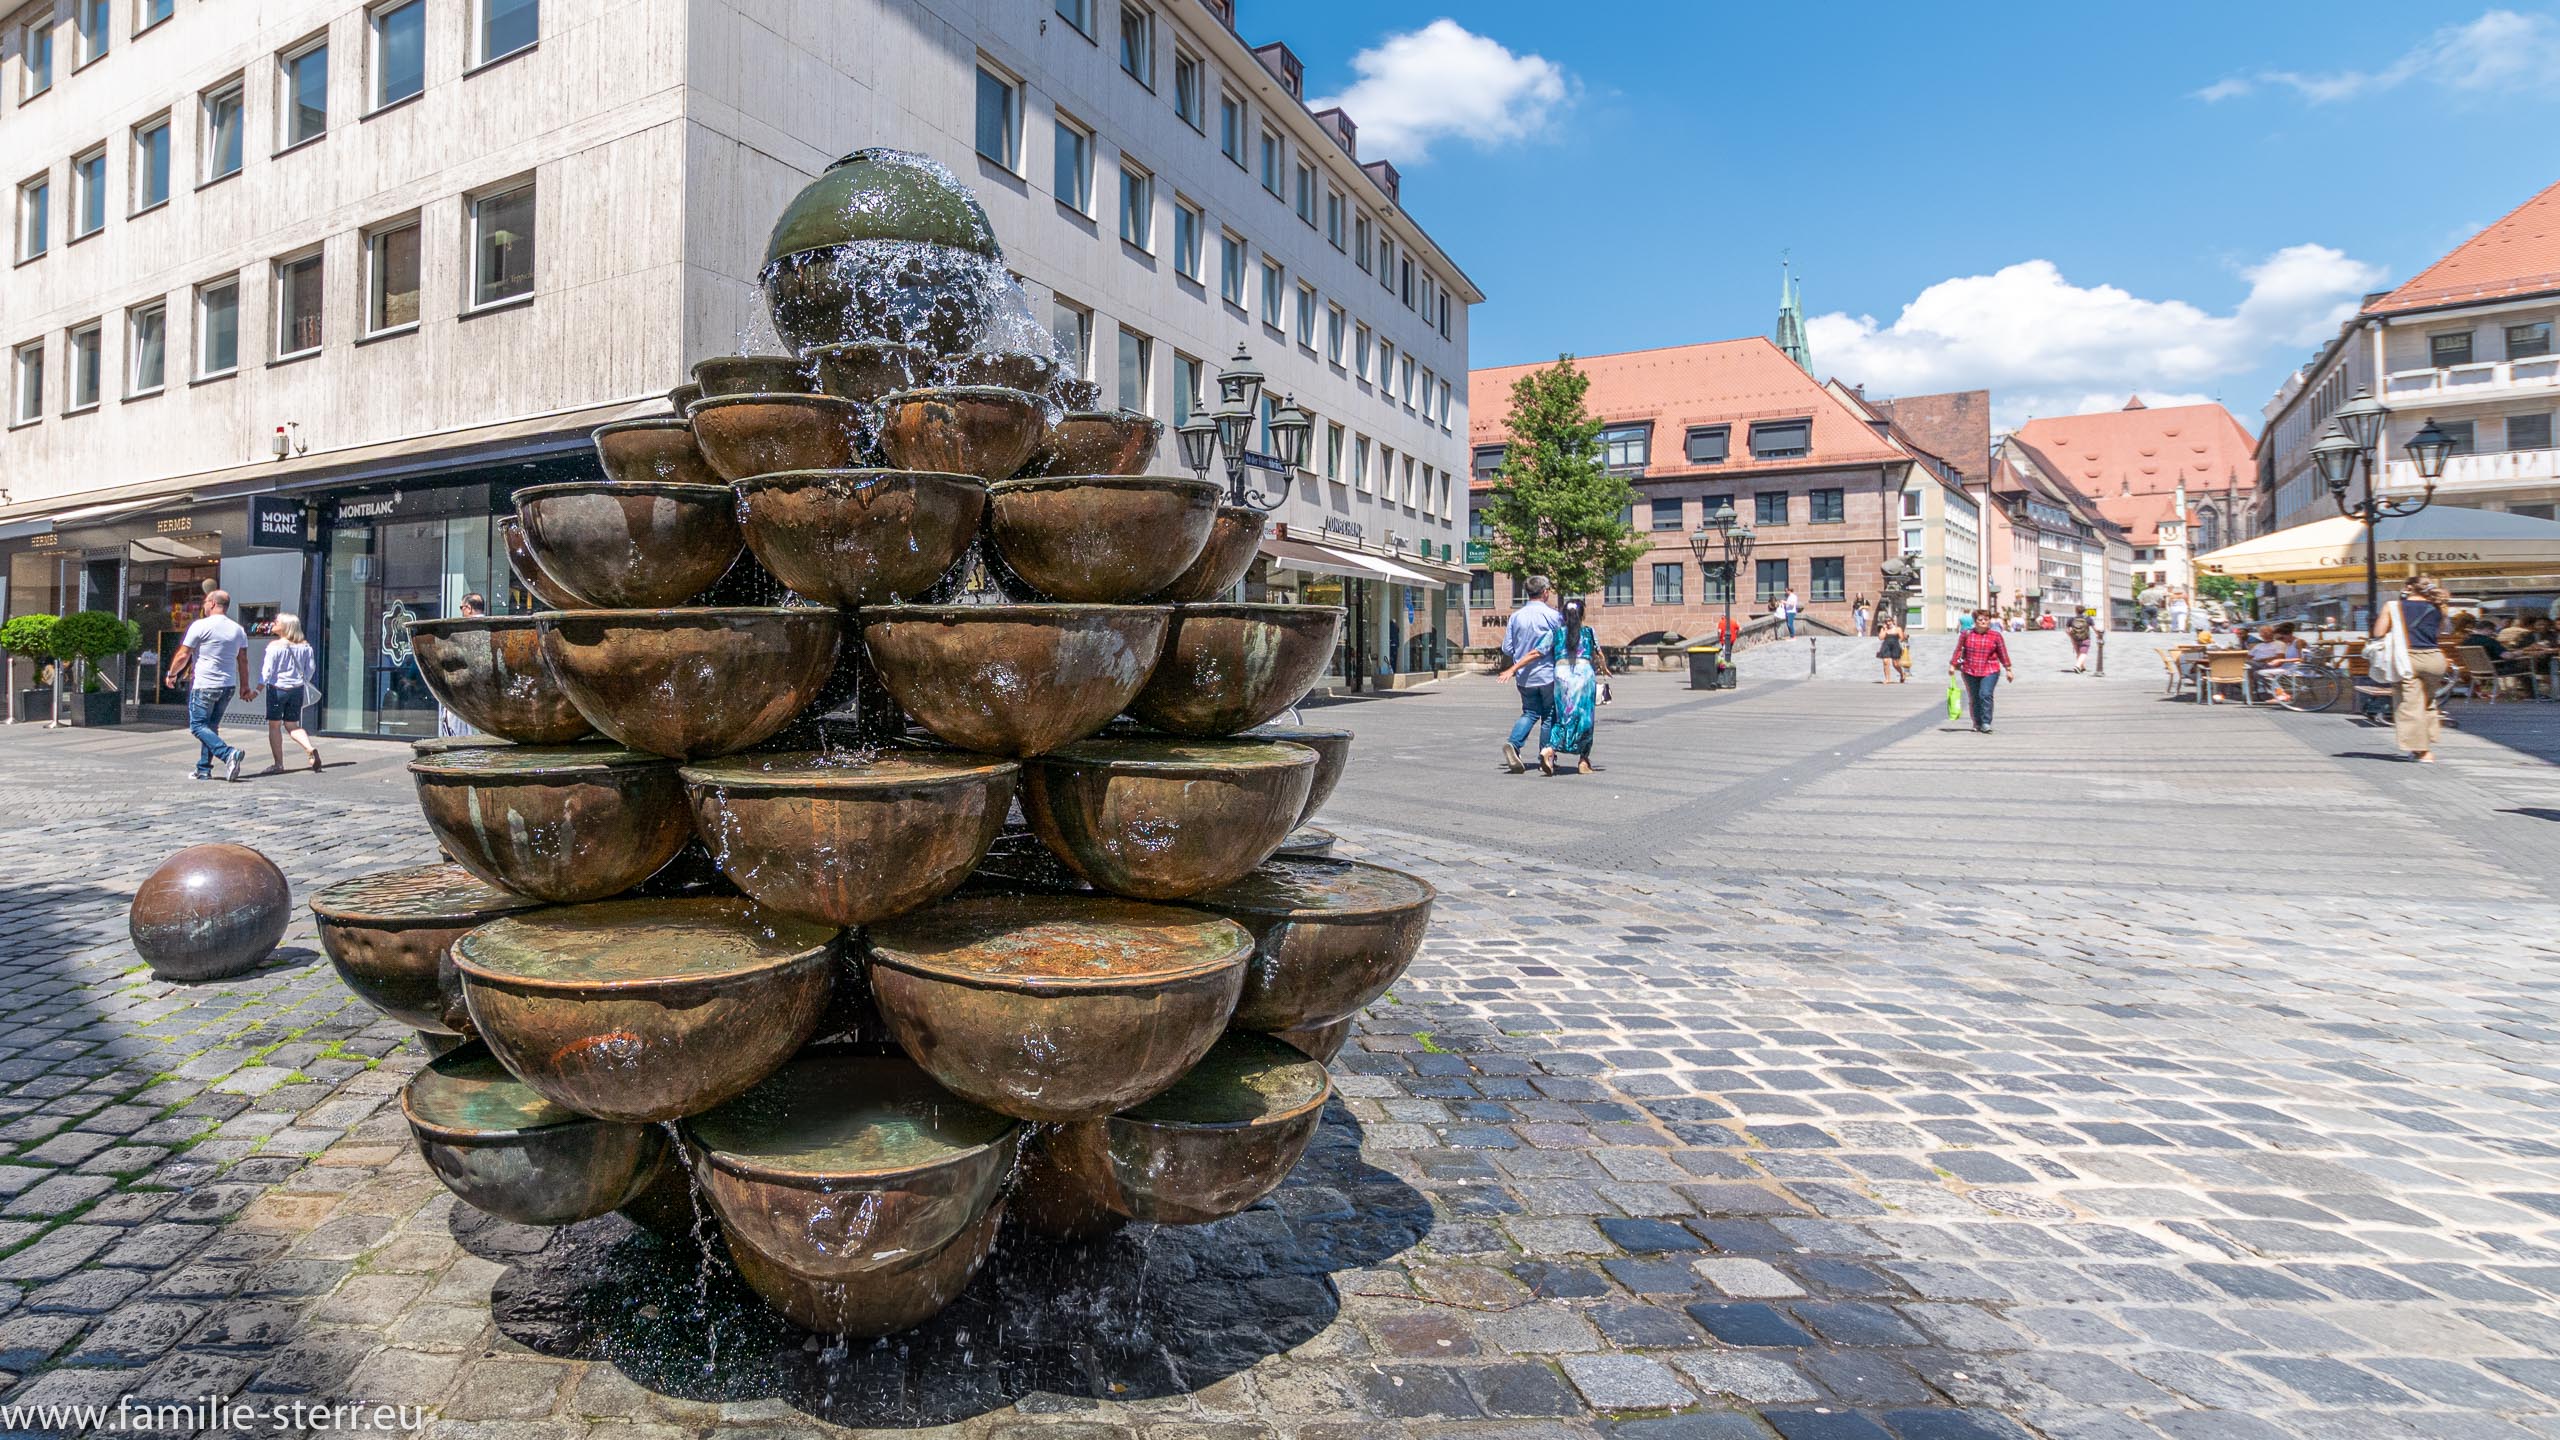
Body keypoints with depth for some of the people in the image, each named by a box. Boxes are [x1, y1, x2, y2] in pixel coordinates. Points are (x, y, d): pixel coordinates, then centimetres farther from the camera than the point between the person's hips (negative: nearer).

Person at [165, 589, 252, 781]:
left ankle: (228, 754, -22)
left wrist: (172, 674, 11)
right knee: (211, 726, 13)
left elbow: (183, 655, -5)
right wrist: (244, 686, 17)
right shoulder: (238, 630, 8)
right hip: (228, 686, 6)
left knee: (198, 726, -2)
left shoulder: (201, 626, -9)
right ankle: (204, 769, 13)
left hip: (203, 685, -6)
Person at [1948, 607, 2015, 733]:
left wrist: (2008, 669, 8)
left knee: (1985, 694, -18)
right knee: (1974, 698, 7)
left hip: (1990, 671, -2)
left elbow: (2003, 653, 5)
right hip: (1970, 672, 2)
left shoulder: (1996, 635, 0)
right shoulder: (1966, 634, 1)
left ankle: (1986, 724, -16)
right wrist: (1952, 665, 7)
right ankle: (1977, 723, 20)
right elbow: (1958, 650, 8)